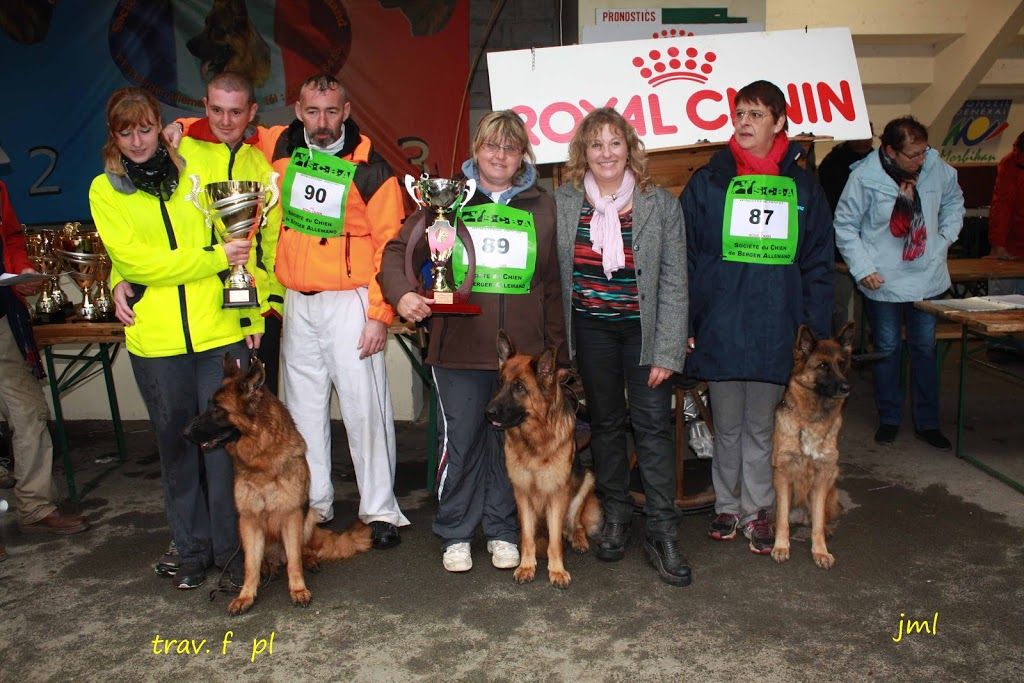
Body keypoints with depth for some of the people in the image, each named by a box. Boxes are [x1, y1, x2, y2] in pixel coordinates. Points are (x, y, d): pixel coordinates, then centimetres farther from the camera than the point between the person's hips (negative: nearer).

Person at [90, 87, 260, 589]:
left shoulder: (198, 172, 8)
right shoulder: (104, 190, 5)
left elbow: (239, 242, 8)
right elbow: (132, 260, -7)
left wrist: (252, 313, 1)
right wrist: (214, 258, -13)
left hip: (220, 331, 0)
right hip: (155, 341, 0)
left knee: (225, 440, 2)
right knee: (177, 445, 11)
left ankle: (232, 548, 16)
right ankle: (192, 550, 26)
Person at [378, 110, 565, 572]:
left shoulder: (542, 207, 12)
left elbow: (553, 282, 11)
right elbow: (398, 251, 4)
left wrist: (557, 348, 7)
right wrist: (402, 293, -17)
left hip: (523, 348, 2)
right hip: (459, 345, -1)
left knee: (512, 442, 8)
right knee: (460, 441, 2)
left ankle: (502, 531, 26)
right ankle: (455, 534, 20)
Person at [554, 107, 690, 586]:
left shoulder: (660, 204, -4)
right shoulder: (562, 202, -1)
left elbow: (673, 283, -5)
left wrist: (667, 352, -10)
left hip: (644, 329, -1)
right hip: (590, 330, 2)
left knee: (653, 424, -5)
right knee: (605, 422, 11)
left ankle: (662, 533, 5)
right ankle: (615, 517, 27)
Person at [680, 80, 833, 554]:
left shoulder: (802, 186, 5)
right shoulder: (708, 182, 1)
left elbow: (819, 265, 6)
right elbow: (684, 257, 0)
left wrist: (815, 328, -1)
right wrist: (683, 323, -6)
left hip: (776, 332, 1)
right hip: (719, 330, 0)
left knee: (761, 427, 12)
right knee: (726, 426, 12)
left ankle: (757, 511, 27)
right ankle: (727, 505, 29)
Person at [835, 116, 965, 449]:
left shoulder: (938, 168, -4)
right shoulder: (864, 177, -15)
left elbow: (954, 201, 16)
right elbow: (845, 225, -7)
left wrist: (945, 237, 5)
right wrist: (863, 268, -13)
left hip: (928, 278, 3)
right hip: (883, 282, -3)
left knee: (925, 348, 12)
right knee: (887, 350, 8)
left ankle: (927, 422, 24)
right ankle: (889, 419, 24)